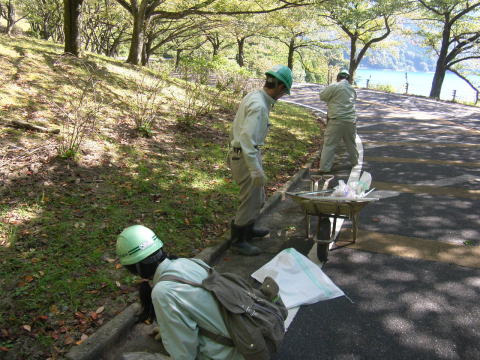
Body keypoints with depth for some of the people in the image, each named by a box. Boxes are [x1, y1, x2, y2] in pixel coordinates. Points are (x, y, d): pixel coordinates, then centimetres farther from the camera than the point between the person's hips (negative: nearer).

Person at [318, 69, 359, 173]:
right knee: (351, 143, 23)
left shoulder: (334, 87, -9)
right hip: (351, 120, 6)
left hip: (337, 120, -5)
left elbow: (322, 96, -2)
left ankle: (324, 167, -5)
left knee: (329, 144, -2)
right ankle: (354, 161, 39)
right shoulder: (352, 89, 11)